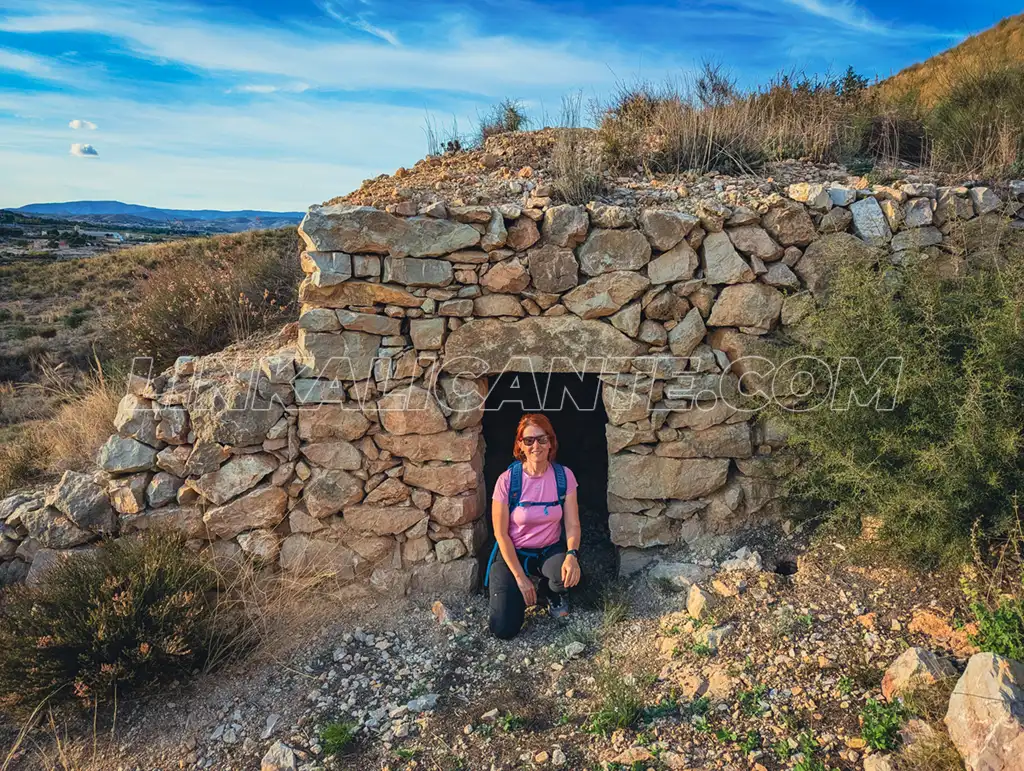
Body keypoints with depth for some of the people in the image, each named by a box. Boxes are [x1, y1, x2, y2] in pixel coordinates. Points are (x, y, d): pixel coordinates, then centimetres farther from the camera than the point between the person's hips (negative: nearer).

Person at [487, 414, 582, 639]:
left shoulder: (564, 476, -10)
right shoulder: (508, 480, -18)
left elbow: (572, 524, -9)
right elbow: (501, 534, -12)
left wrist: (571, 554, -30)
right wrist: (520, 577, -14)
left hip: (550, 550, 2)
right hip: (513, 553, -1)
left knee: (568, 573, -35)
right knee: (504, 629, -15)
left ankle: (552, 592, 5)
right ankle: (518, 593, 21)